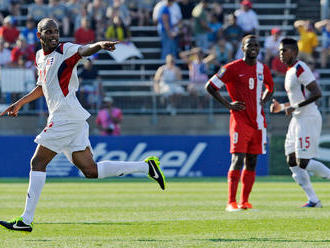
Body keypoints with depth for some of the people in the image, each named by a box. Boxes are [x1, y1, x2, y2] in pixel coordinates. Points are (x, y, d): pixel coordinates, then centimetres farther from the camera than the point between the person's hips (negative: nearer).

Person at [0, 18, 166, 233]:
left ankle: (26, 220, -5)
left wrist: (100, 45, -49)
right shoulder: (40, 57, 21)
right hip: (62, 118, 9)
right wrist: (19, 104, 39)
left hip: (66, 116, -9)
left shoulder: (65, 50, -5)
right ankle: (146, 166, 10)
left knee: (38, 163, -6)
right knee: (90, 170, 6)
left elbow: (85, 50, -27)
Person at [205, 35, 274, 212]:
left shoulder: (263, 69, 11)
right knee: (238, 159, -14)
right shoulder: (233, 68, -7)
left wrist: (262, 102, 12)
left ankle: (244, 201, 12)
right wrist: (228, 104, -7)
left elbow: (270, 87, 32)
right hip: (240, 120, -6)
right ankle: (231, 202, -14)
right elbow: (210, 86, -3)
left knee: (252, 162, 6)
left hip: (258, 121, 6)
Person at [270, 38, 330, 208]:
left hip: (309, 119, -10)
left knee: (303, 162, -13)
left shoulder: (300, 69, -14)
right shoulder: (290, 72, 17)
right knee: (292, 161, 5)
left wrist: (295, 107, -22)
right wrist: (282, 107, 16)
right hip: (297, 119, 10)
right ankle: (313, 200, 7)